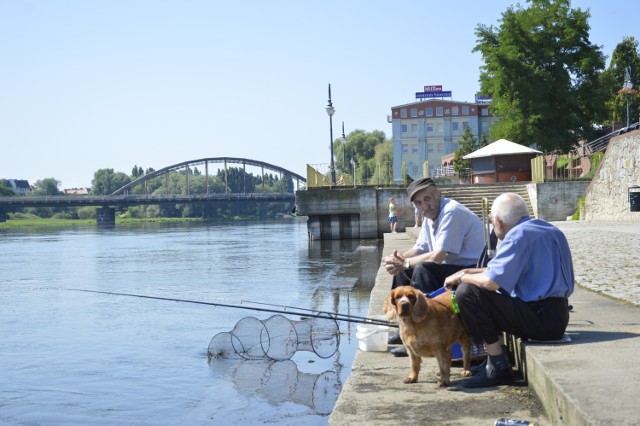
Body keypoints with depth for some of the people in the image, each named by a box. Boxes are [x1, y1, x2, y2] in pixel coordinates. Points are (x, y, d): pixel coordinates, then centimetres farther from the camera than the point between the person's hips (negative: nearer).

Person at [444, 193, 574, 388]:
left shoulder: (519, 235, -14)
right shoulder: (550, 230, 17)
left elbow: (492, 281, -22)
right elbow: (505, 270, 25)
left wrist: (462, 277, -4)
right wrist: (469, 272, 20)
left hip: (541, 319, -10)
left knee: (467, 292, -14)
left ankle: (498, 367, -8)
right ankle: (494, 356, 14)